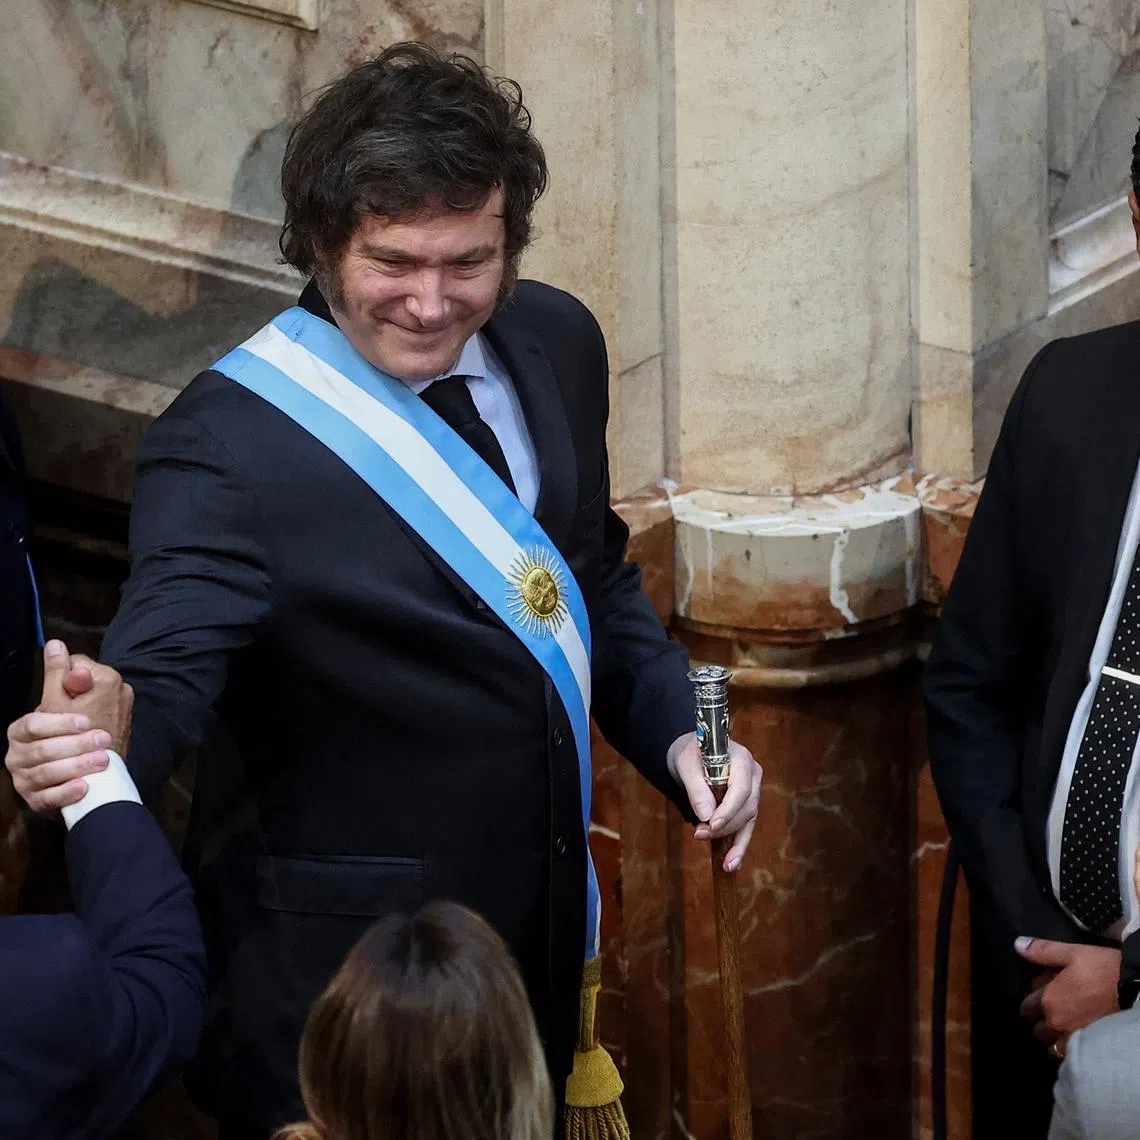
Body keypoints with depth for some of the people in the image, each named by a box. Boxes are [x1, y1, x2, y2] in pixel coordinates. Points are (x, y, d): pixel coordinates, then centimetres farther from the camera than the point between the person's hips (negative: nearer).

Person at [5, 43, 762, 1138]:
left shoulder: (553, 344, -1)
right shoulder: (227, 440, -21)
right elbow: (165, 668, -27)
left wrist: (676, 731, -2)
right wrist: (90, 744, -49)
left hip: (540, 929, 6)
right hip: (338, 970, -6)